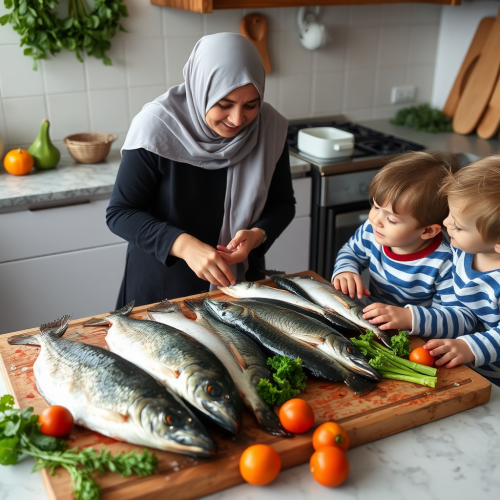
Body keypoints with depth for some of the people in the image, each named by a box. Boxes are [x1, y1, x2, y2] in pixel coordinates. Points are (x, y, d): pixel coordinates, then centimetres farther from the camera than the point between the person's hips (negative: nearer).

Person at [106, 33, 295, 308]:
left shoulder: (269, 127, -11)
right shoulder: (157, 127, -22)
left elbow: (283, 203, 0)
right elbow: (119, 213, -18)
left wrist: (258, 235, -21)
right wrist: (183, 244, -33)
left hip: (240, 281, 3)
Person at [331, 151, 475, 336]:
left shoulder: (443, 264, -23)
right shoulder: (372, 231, -6)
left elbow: (465, 319, -24)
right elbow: (351, 251, 15)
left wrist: (409, 318, -37)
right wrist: (345, 271, -8)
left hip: (413, 347, -4)